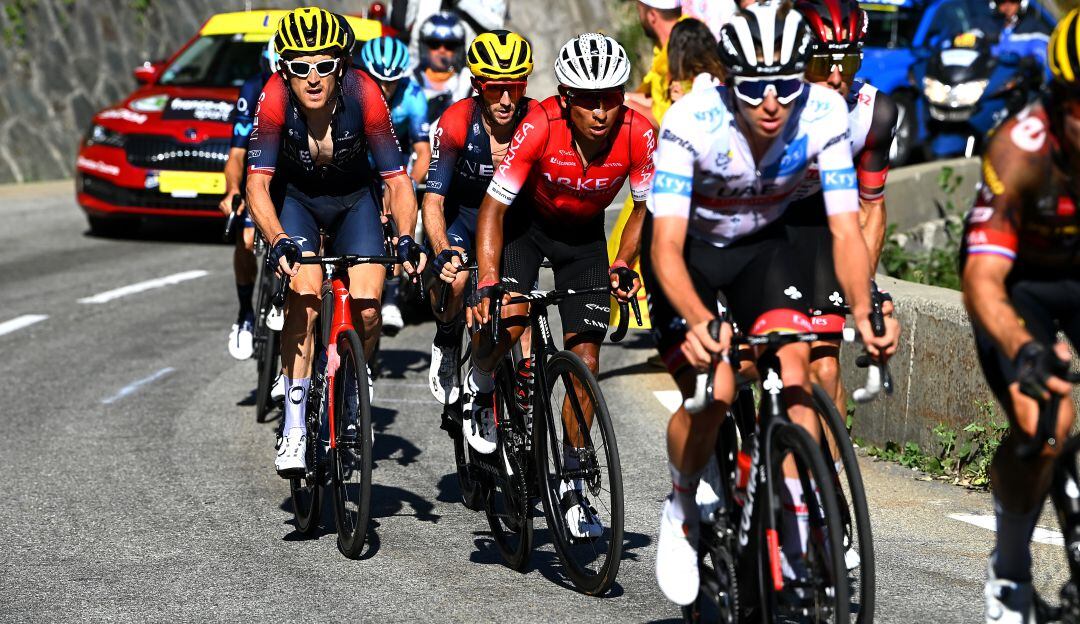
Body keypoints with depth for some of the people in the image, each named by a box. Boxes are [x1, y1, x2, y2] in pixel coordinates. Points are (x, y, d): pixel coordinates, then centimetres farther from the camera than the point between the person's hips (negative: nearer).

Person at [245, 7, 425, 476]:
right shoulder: (275, 98, -29)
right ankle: (294, 428, -20)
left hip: (354, 199, 1)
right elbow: (257, 183, -30)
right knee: (305, 296, -25)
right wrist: (277, 240, -47)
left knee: (367, 310, -16)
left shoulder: (363, 95, -29)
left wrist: (406, 238, -42)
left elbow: (397, 179, -26)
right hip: (297, 197, -1)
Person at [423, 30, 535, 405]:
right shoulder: (456, 123, -27)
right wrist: (443, 254, -46)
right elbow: (433, 201, -28)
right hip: (460, 215, -2)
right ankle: (447, 343, 1)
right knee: (453, 279, -29)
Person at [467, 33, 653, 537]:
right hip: (527, 221, -2)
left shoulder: (638, 135, -28)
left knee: (586, 356, -5)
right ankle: (480, 390, 8)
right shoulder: (539, 126, -34)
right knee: (508, 319, -27)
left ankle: (570, 482, 10)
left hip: (584, 237, 2)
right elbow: (493, 209, -29)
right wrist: (487, 284, -39)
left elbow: (645, 208, -10)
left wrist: (623, 266, -25)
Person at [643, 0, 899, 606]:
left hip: (762, 244, 3)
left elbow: (846, 228, -24)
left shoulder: (824, 114, -26)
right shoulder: (693, 121, -33)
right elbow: (666, 243, -36)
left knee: (795, 363, -22)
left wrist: (865, 310, -41)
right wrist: (698, 320, -54)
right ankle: (682, 512, 7)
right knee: (713, 389, -22)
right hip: (690, 246, -2)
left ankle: (798, 543, -14)